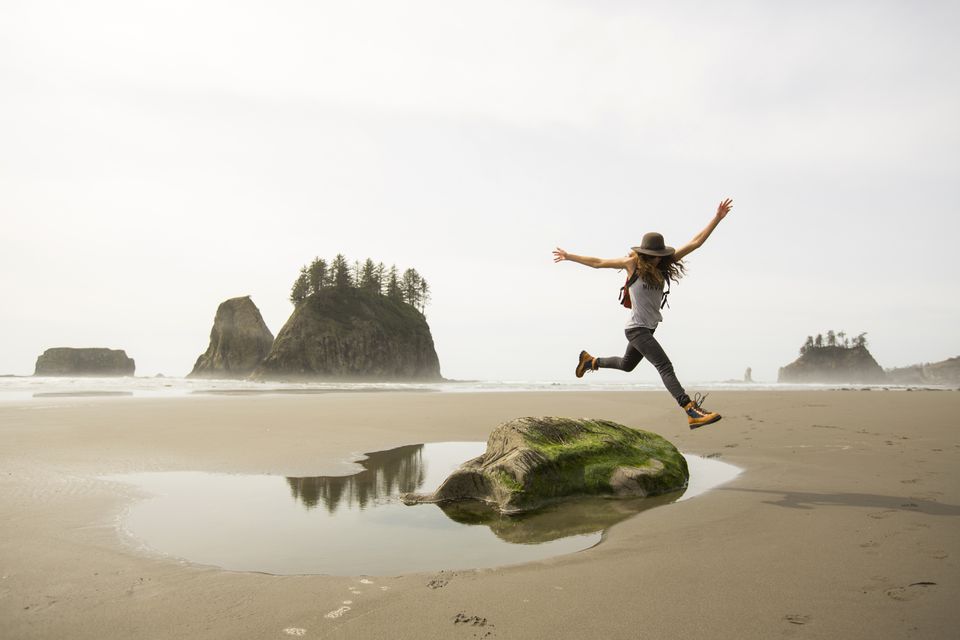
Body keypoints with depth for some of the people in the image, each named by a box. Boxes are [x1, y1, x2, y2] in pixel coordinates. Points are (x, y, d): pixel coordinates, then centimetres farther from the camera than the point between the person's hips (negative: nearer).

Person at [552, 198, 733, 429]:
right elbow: (598, 262, -2)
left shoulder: (663, 264, 4)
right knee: (665, 366, -17)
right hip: (637, 329, -8)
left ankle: (590, 361, 46)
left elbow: (695, 243, 0)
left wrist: (717, 218, -6)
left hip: (648, 328, 8)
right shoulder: (633, 263, -10)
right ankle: (692, 412, -23)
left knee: (627, 365, 26)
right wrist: (568, 256, 3)